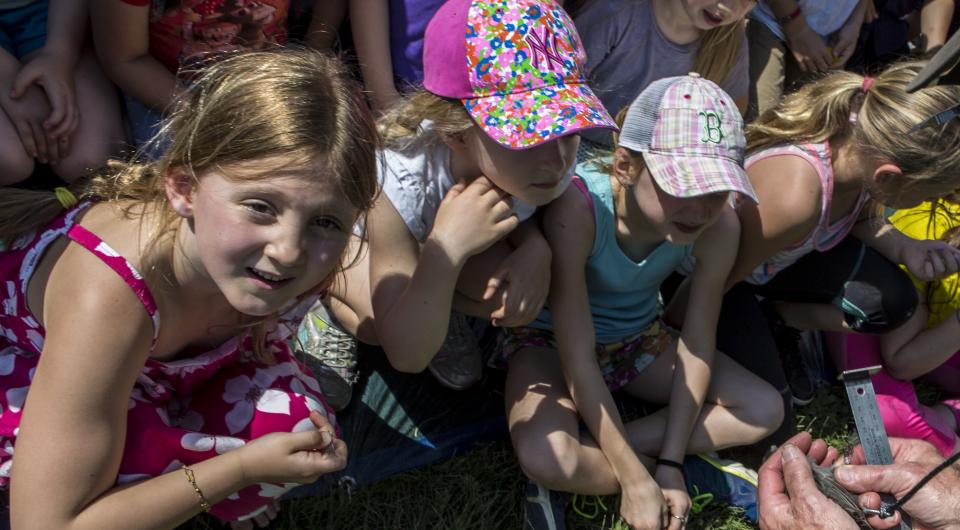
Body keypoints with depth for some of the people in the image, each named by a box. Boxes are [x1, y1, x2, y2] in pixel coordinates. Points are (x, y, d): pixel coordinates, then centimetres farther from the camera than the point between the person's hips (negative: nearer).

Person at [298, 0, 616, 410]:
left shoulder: (552, 165, -33)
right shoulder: (400, 187, -45)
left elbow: (537, 213, -4)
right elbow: (407, 356, -39)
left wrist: (536, 249, -29)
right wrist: (445, 249, -54)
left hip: (443, 234, 4)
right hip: (348, 229, -4)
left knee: (516, 301, -22)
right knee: (378, 322, -32)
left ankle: (439, 308, 10)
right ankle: (333, 308, 3)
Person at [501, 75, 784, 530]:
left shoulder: (719, 225, -22)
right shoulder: (577, 209, -36)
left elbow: (697, 346, -12)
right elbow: (577, 359, -31)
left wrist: (669, 463, -16)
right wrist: (635, 476, -28)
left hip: (638, 338, 5)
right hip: (552, 341, -5)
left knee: (765, 410, -8)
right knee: (544, 458, -35)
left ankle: (594, 447, -13)